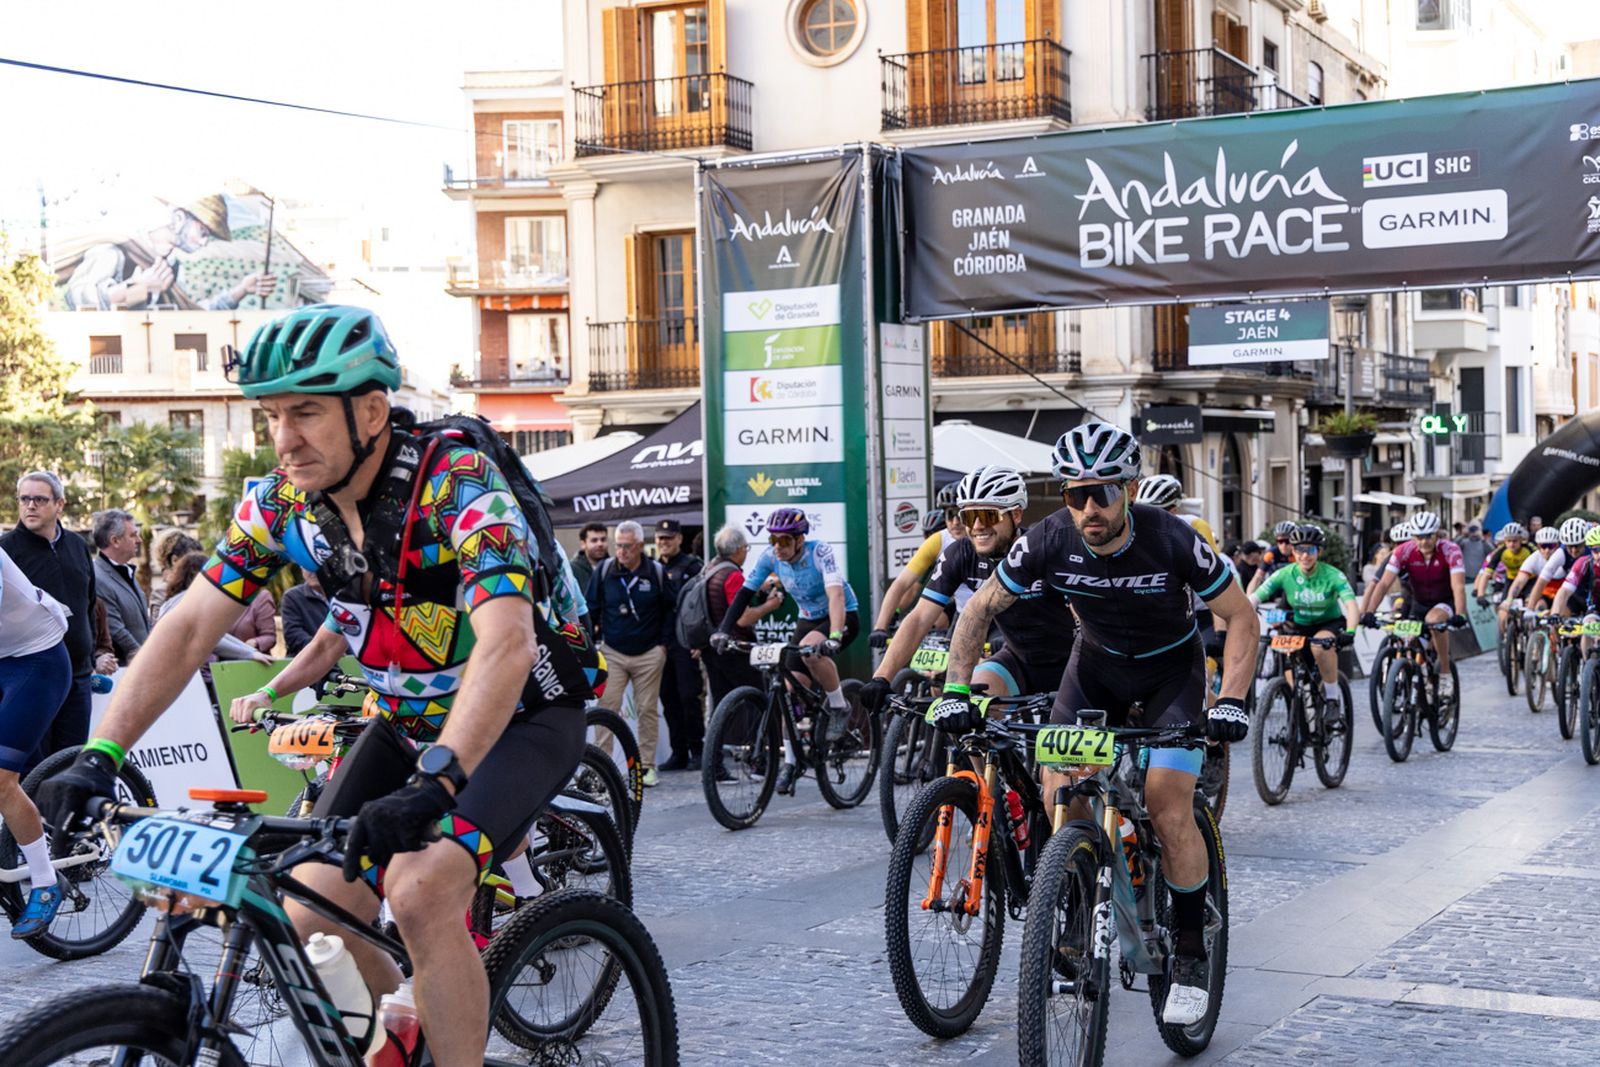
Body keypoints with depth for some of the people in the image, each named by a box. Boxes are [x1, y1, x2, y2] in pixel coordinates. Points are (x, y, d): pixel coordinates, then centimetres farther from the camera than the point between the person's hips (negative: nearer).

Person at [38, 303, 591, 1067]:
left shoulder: (458, 486, -29)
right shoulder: (279, 505, -10)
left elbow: (505, 644, -41)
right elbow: (189, 629, -9)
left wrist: (433, 783, -54)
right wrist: (98, 758, -21)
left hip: (521, 715, -6)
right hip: (410, 719, 6)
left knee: (421, 890, -29)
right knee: (313, 920, -6)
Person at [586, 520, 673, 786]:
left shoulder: (657, 572, 0)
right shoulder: (603, 570, 1)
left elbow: (669, 610, 9)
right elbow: (591, 609, 9)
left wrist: (663, 643, 4)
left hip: (649, 654, 0)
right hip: (612, 652, 0)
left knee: (648, 709, 4)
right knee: (607, 707, -8)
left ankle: (647, 764, 12)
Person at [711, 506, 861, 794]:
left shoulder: (820, 552, -26)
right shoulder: (771, 557, -12)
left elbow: (836, 593, -38)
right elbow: (745, 593, -13)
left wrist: (833, 637, -52)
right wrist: (724, 630, -26)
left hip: (843, 618, -5)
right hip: (807, 620, 5)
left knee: (809, 649, -36)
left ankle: (839, 708, -14)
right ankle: (790, 762, 6)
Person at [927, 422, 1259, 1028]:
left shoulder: (1171, 540, -30)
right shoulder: (1050, 542, -24)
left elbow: (1242, 618, -19)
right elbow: (980, 610, -9)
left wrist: (1231, 701, -32)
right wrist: (956, 690, -19)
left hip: (1172, 667, -3)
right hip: (1097, 663, 3)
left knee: (1168, 807, -18)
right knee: (1060, 797, -13)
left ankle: (1191, 957, -2)